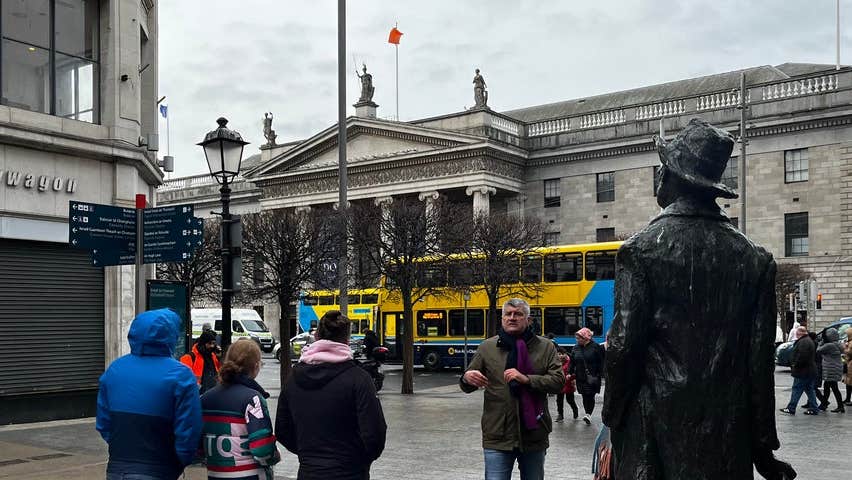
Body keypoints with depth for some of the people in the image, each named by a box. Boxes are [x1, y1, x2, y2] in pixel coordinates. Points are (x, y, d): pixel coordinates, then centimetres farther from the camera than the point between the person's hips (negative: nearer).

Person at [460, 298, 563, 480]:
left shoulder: (545, 347, 3)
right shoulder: (487, 347, 3)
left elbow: (558, 382, -6)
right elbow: (467, 387, 7)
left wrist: (526, 379, -20)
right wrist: (467, 378, -17)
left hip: (534, 436, 1)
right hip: (498, 437, -1)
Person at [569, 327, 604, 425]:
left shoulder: (595, 347, -7)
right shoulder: (576, 348, 8)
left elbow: (601, 362, -6)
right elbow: (572, 362, 12)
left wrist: (599, 374, -10)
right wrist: (571, 373, 3)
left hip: (592, 377, -5)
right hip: (580, 377, 5)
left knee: (590, 396, -7)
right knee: (585, 397, 9)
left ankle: (588, 414, -9)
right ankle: (588, 415, 17)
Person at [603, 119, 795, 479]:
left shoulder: (641, 249, -8)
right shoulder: (754, 258, 3)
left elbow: (623, 345, -11)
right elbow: (760, 359, 3)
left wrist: (612, 417, 2)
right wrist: (763, 447, 10)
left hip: (656, 426, -3)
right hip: (729, 436, 4)